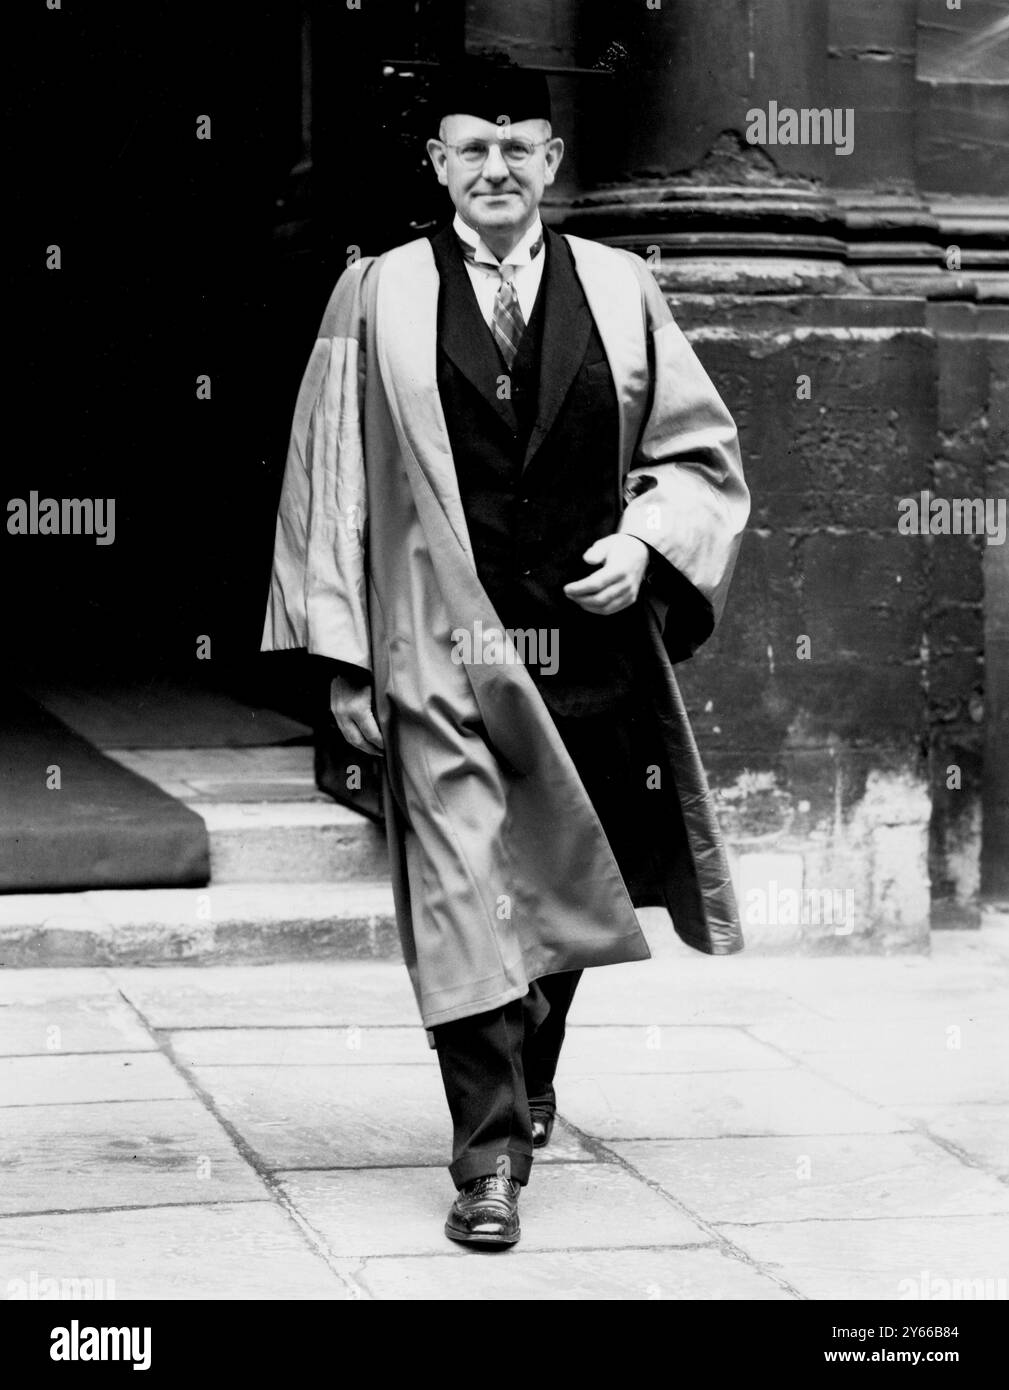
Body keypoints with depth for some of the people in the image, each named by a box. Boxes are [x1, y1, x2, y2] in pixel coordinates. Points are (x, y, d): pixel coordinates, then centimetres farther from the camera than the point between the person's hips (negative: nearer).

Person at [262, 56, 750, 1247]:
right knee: (465, 901, -8)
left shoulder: (621, 291, 5)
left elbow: (702, 453, 8)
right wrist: (342, 657, -4)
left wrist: (645, 544, -11)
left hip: (593, 644, 3)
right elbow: (330, 481, 0)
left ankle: (528, 1078, 43)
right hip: (444, 651, -3)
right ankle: (489, 1155, -1)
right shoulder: (377, 298, 1)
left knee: (566, 889, 17)